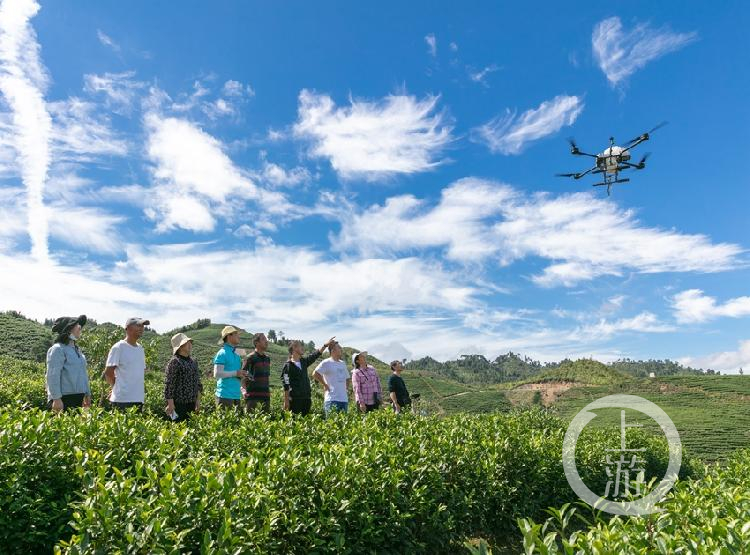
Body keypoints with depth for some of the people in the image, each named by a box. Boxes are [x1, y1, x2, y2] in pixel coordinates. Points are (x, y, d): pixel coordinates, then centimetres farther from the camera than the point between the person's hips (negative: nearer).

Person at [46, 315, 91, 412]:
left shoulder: (77, 349, 16)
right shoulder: (58, 349, -9)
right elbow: (53, 376, -16)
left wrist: (87, 394, 19)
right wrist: (56, 398, -21)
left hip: (78, 397, 8)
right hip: (64, 398, -8)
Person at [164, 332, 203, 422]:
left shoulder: (193, 362, 12)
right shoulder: (174, 362, -11)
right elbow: (169, 385, -14)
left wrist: (198, 400, 15)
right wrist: (170, 404, -17)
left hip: (191, 404, 7)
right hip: (178, 404, -7)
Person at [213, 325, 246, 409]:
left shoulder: (236, 355, 18)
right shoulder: (222, 353, -8)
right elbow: (217, 374, -17)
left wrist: (242, 374, 7)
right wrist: (235, 373, -16)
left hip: (236, 395, 8)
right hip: (225, 395, -8)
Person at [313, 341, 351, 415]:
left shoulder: (342, 363, 18)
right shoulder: (326, 363, -6)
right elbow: (315, 374, -15)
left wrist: (347, 388, 14)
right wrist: (325, 385, -11)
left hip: (344, 399, 7)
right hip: (332, 400, -7)